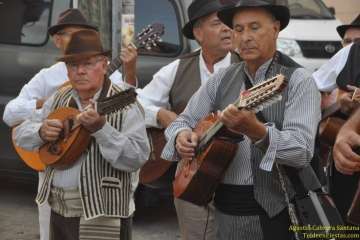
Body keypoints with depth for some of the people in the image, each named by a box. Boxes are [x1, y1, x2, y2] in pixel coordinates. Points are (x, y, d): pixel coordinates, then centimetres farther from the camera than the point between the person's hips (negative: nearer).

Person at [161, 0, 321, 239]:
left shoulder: (298, 80, -11)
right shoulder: (222, 79, 6)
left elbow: (302, 151, -21)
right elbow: (184, 120, 9)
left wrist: (255, 130, -37)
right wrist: (182, 136, -13)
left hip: (272, 212, -4)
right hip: (222, 207, 5)